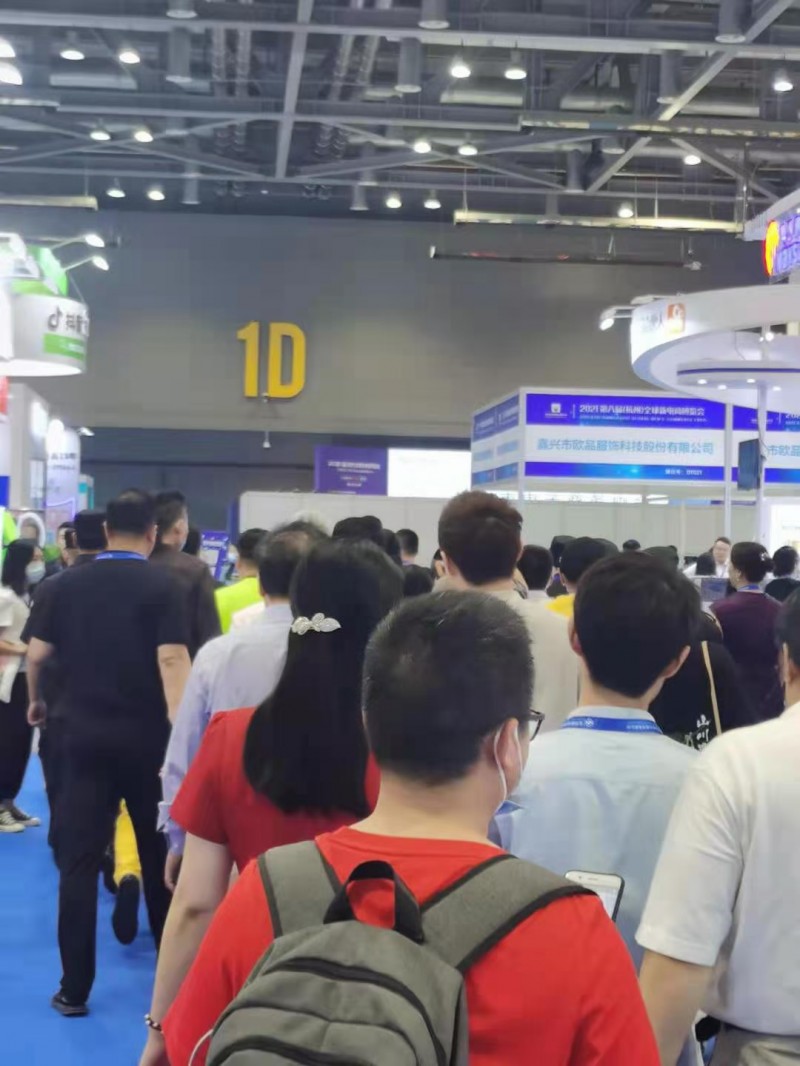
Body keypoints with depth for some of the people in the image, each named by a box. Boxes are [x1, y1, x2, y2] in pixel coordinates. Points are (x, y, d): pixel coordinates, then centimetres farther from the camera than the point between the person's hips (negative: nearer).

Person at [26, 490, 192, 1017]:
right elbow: (172, 660, -18)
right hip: (146, 737, -1)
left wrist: (37, 700, 26)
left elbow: (37, 654, 6)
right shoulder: (161, 585, -7)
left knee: (79, 861, 4)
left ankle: (75, 988, 3)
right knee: (160, 855, 14)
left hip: (86, 734, 2)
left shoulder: (70, 583, 3)